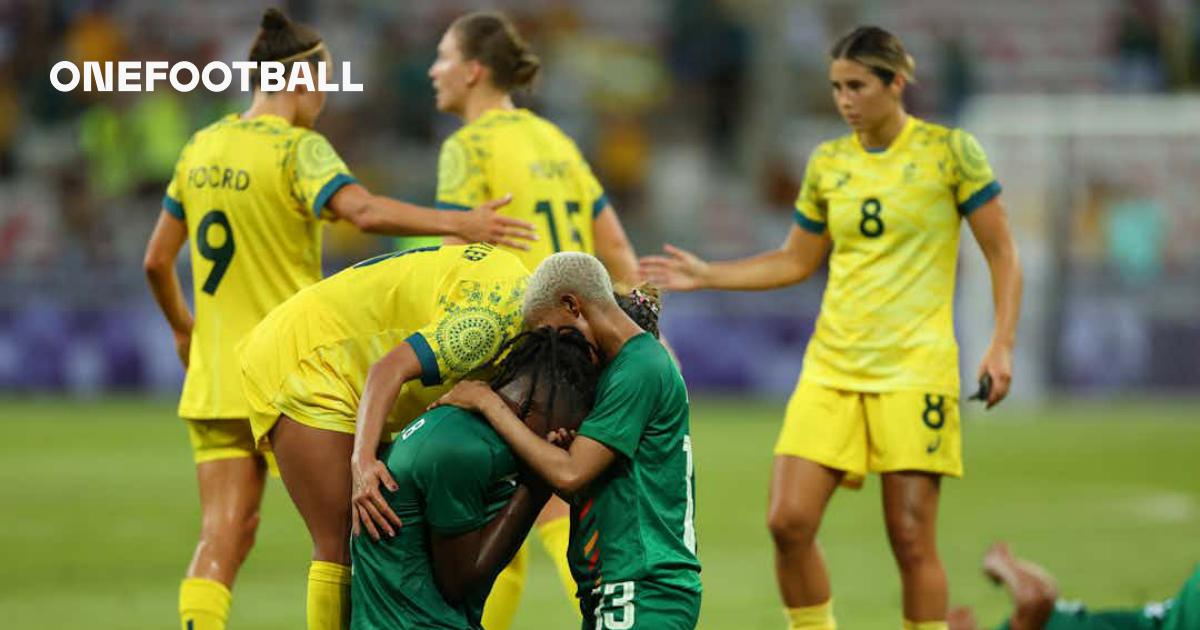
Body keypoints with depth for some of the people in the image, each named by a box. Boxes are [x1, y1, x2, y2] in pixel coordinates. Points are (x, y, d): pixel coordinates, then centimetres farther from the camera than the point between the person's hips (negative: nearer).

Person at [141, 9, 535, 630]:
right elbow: (363, 210, -32)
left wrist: (182, 327, 32)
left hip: (212, 384, 6)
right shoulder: (299, 149, -11)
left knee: (223, 537, 1)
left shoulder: (200, 149, 9)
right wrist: (456, 223, -35)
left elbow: (157, 261, 16)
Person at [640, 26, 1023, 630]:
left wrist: (1002, 345, -9)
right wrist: (707, 275, 12)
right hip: (831, 368, 4)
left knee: (911, 535, -7)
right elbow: (795, 262, 21)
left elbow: (1002, 254, 1)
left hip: (914, 369, -4)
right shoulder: (828, 163, 10)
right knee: (788, 520, -8)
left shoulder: (949, 150, -3)